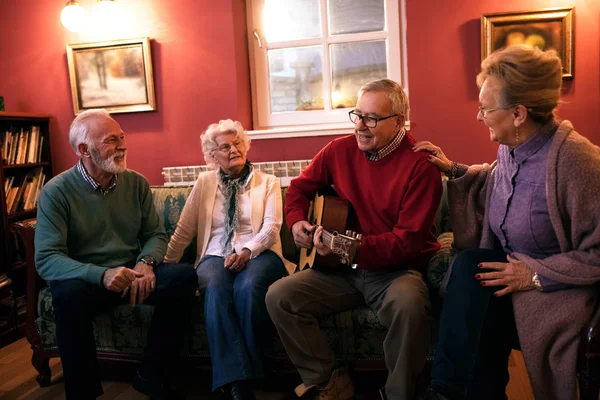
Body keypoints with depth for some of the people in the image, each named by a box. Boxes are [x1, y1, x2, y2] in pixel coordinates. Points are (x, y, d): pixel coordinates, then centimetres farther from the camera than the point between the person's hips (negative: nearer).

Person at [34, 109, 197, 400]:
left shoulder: (136, 183, 2)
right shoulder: (56, 192, -10)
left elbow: (155, 234, 5)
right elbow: (46, 259, -18)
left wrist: (145, 263, -19)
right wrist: (101, 274, -35)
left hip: (131, 272, 4)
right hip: (85, 279, -3)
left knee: (184, 275, -23)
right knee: (69, 293, -37)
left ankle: (150, 373, -7)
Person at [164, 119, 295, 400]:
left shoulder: (268, 183, 11)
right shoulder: (204, 183, 16)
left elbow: (272, 227, -2)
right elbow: (183, 231, 12)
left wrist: (247, 251, -20)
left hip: (258, 253, -1)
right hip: (215, 255, 1)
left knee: (248, 286, -36)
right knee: (216, 288, -34)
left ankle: (245, 373, -22)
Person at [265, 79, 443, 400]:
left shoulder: (420, 165, -13)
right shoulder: (340, 150, 1)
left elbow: (409, 240, -20)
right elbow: (301, 187, 17)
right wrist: (296, 220, -3)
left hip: (396, 269, -4)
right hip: (344, 269, 5)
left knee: (410, 304, -37)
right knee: (279, 296, -12)